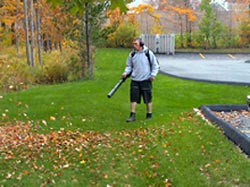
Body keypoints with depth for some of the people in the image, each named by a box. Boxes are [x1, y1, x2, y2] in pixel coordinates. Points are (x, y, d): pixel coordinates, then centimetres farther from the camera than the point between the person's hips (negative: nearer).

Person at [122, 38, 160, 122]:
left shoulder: (148, 53, -5)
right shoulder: (132, 54, 5)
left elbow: (155, 65, 2)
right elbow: (129, 66, 14)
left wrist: (153, 74, -11)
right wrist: (126, 72, -4)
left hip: (146, 80, -3)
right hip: (135, 80, 3)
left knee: (148, 99, 5)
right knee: (133, 98, 1)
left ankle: (149, 115, 18)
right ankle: (132, 115, 8)